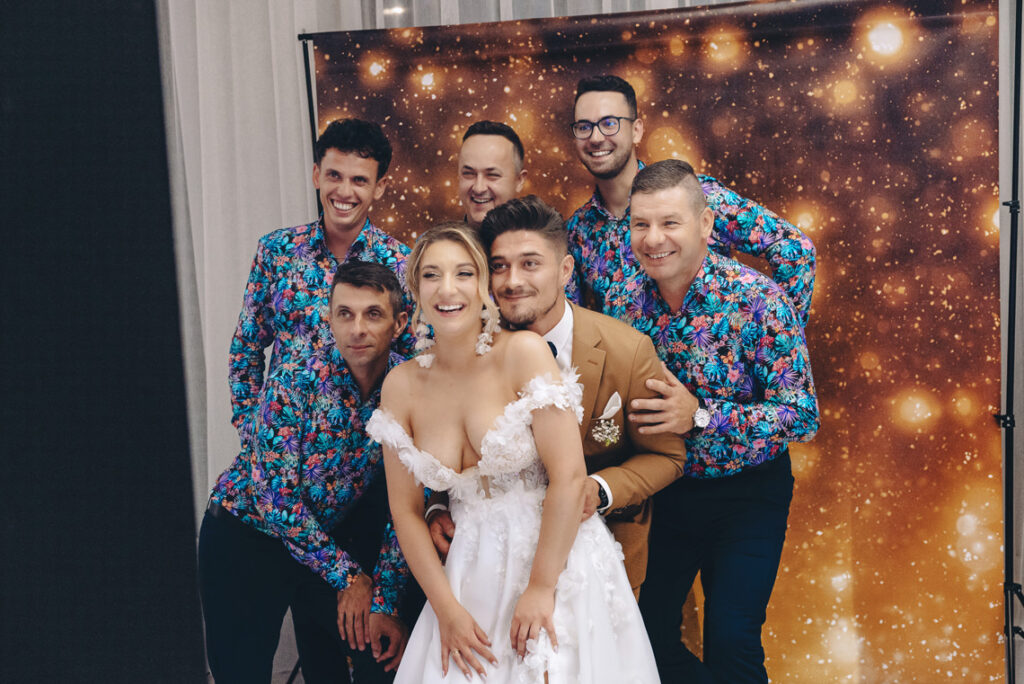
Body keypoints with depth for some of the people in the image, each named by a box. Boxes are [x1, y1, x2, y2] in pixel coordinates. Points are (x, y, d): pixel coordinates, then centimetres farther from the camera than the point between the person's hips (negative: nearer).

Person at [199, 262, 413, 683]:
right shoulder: (292, 386, -25)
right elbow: (279, 502, -23)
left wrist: (384, 602, -13)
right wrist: (348, 575, -17)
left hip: (331, 536, 4)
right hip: (246, 537, -3)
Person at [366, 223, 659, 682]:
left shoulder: (524, 352, -13)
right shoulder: (401, 386, -1)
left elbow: (569, 478, -16)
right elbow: (406, 511, 2)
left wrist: (541, 586, -15)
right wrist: (446, 608, -5)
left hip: (557, 560, -3)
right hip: (471, 574, 3)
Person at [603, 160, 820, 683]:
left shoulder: (756, 298, -21)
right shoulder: (624, 300, -7)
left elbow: (803, 416, -22)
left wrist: (699, 416, -32)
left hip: (748, 492, -4)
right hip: (663, 488, 4)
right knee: (645, 631, 12)